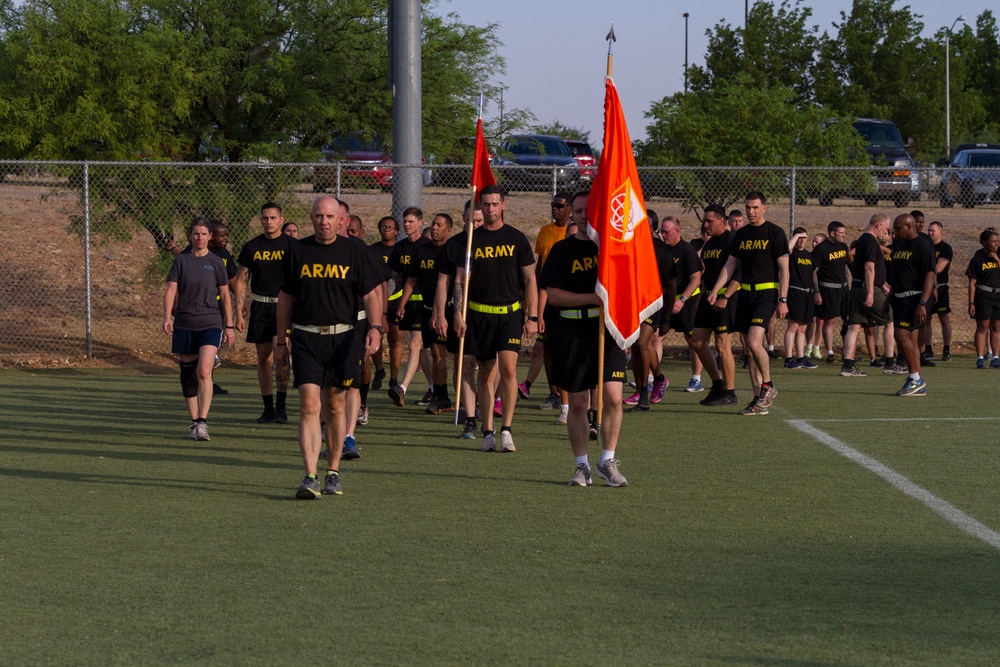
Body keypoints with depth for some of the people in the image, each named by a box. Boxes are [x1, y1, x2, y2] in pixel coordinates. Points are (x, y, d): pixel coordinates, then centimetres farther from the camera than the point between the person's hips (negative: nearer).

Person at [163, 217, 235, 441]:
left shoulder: (215, 263, 4)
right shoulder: (181, 261, 5)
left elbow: (225, 295, 9)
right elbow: (171, 290, -1)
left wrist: (229, 326, 9)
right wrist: (167, 317, -15)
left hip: (210, 323, -2)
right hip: (184, 324, 2)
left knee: (204, 371, -19)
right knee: (187, 375, 7)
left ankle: (203, 422, -17)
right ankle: (194, 422, 20)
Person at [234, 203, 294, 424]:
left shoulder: (292, 246, 1)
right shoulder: (252, 247, 6)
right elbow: (241, 280, 10)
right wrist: (239, 312, 3)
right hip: (260, 306, 3)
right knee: (263, 358, 5)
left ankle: (281, 406, -12)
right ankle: (268, 409, 13)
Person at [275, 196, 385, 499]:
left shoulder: (354, 252, 2)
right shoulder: (297, 252, 6)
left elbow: (372, 293, 2)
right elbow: (286, 297, 14)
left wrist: (375, 327, -14)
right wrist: (281, 340, 13)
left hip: (343, 338, 0)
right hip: (306, 338, 0)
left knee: (335, 406, 9)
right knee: (309, 405, -11)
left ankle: (333, 472, 22)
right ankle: (310, 478, -16)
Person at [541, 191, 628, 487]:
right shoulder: (562, 251, 5)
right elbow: (553, 295, -2)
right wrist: (593, 298, -13)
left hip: (609, 328, 0)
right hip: (573, 331, 0)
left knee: (613, 397, -11)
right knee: (577, 404, 4)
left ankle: (608, 462, 1)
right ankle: (581, 466, 14)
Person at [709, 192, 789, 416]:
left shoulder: (774, 233, -3)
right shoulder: (742, 234, 14)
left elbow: (784, 268, -6)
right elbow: (730, 265, 16)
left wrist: (782, 300, -12)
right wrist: (715, 290, 4)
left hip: (766, 294, -6)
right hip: (746, 294, 6)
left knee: (754, 342, -20)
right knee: (750, 349, 4)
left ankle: (768, 386, 0)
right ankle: (759, 400, 8)